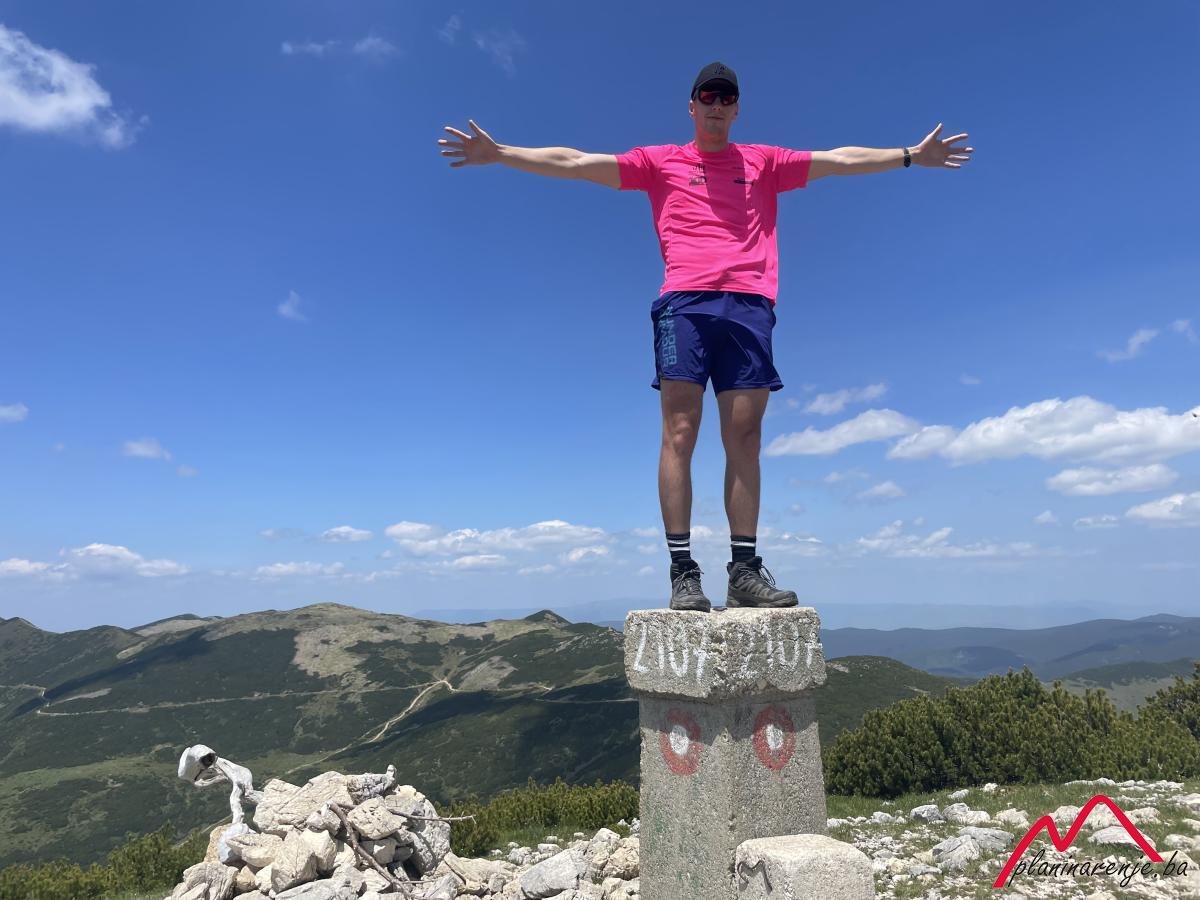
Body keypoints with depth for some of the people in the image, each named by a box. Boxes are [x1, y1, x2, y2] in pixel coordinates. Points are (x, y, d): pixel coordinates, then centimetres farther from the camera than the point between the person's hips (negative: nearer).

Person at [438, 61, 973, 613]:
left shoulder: (763, 161, 24)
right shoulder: (660, 162, 18)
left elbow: (838, 159, 21)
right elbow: (575, 163, 13)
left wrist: (910, 155, 15)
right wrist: (499, 153, 7)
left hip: (749, 303, 2)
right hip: (684, 301, -2)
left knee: (744, 437, -4)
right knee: (680, 432, -10)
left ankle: (745, 571, -2)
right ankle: (682, 572, -10)